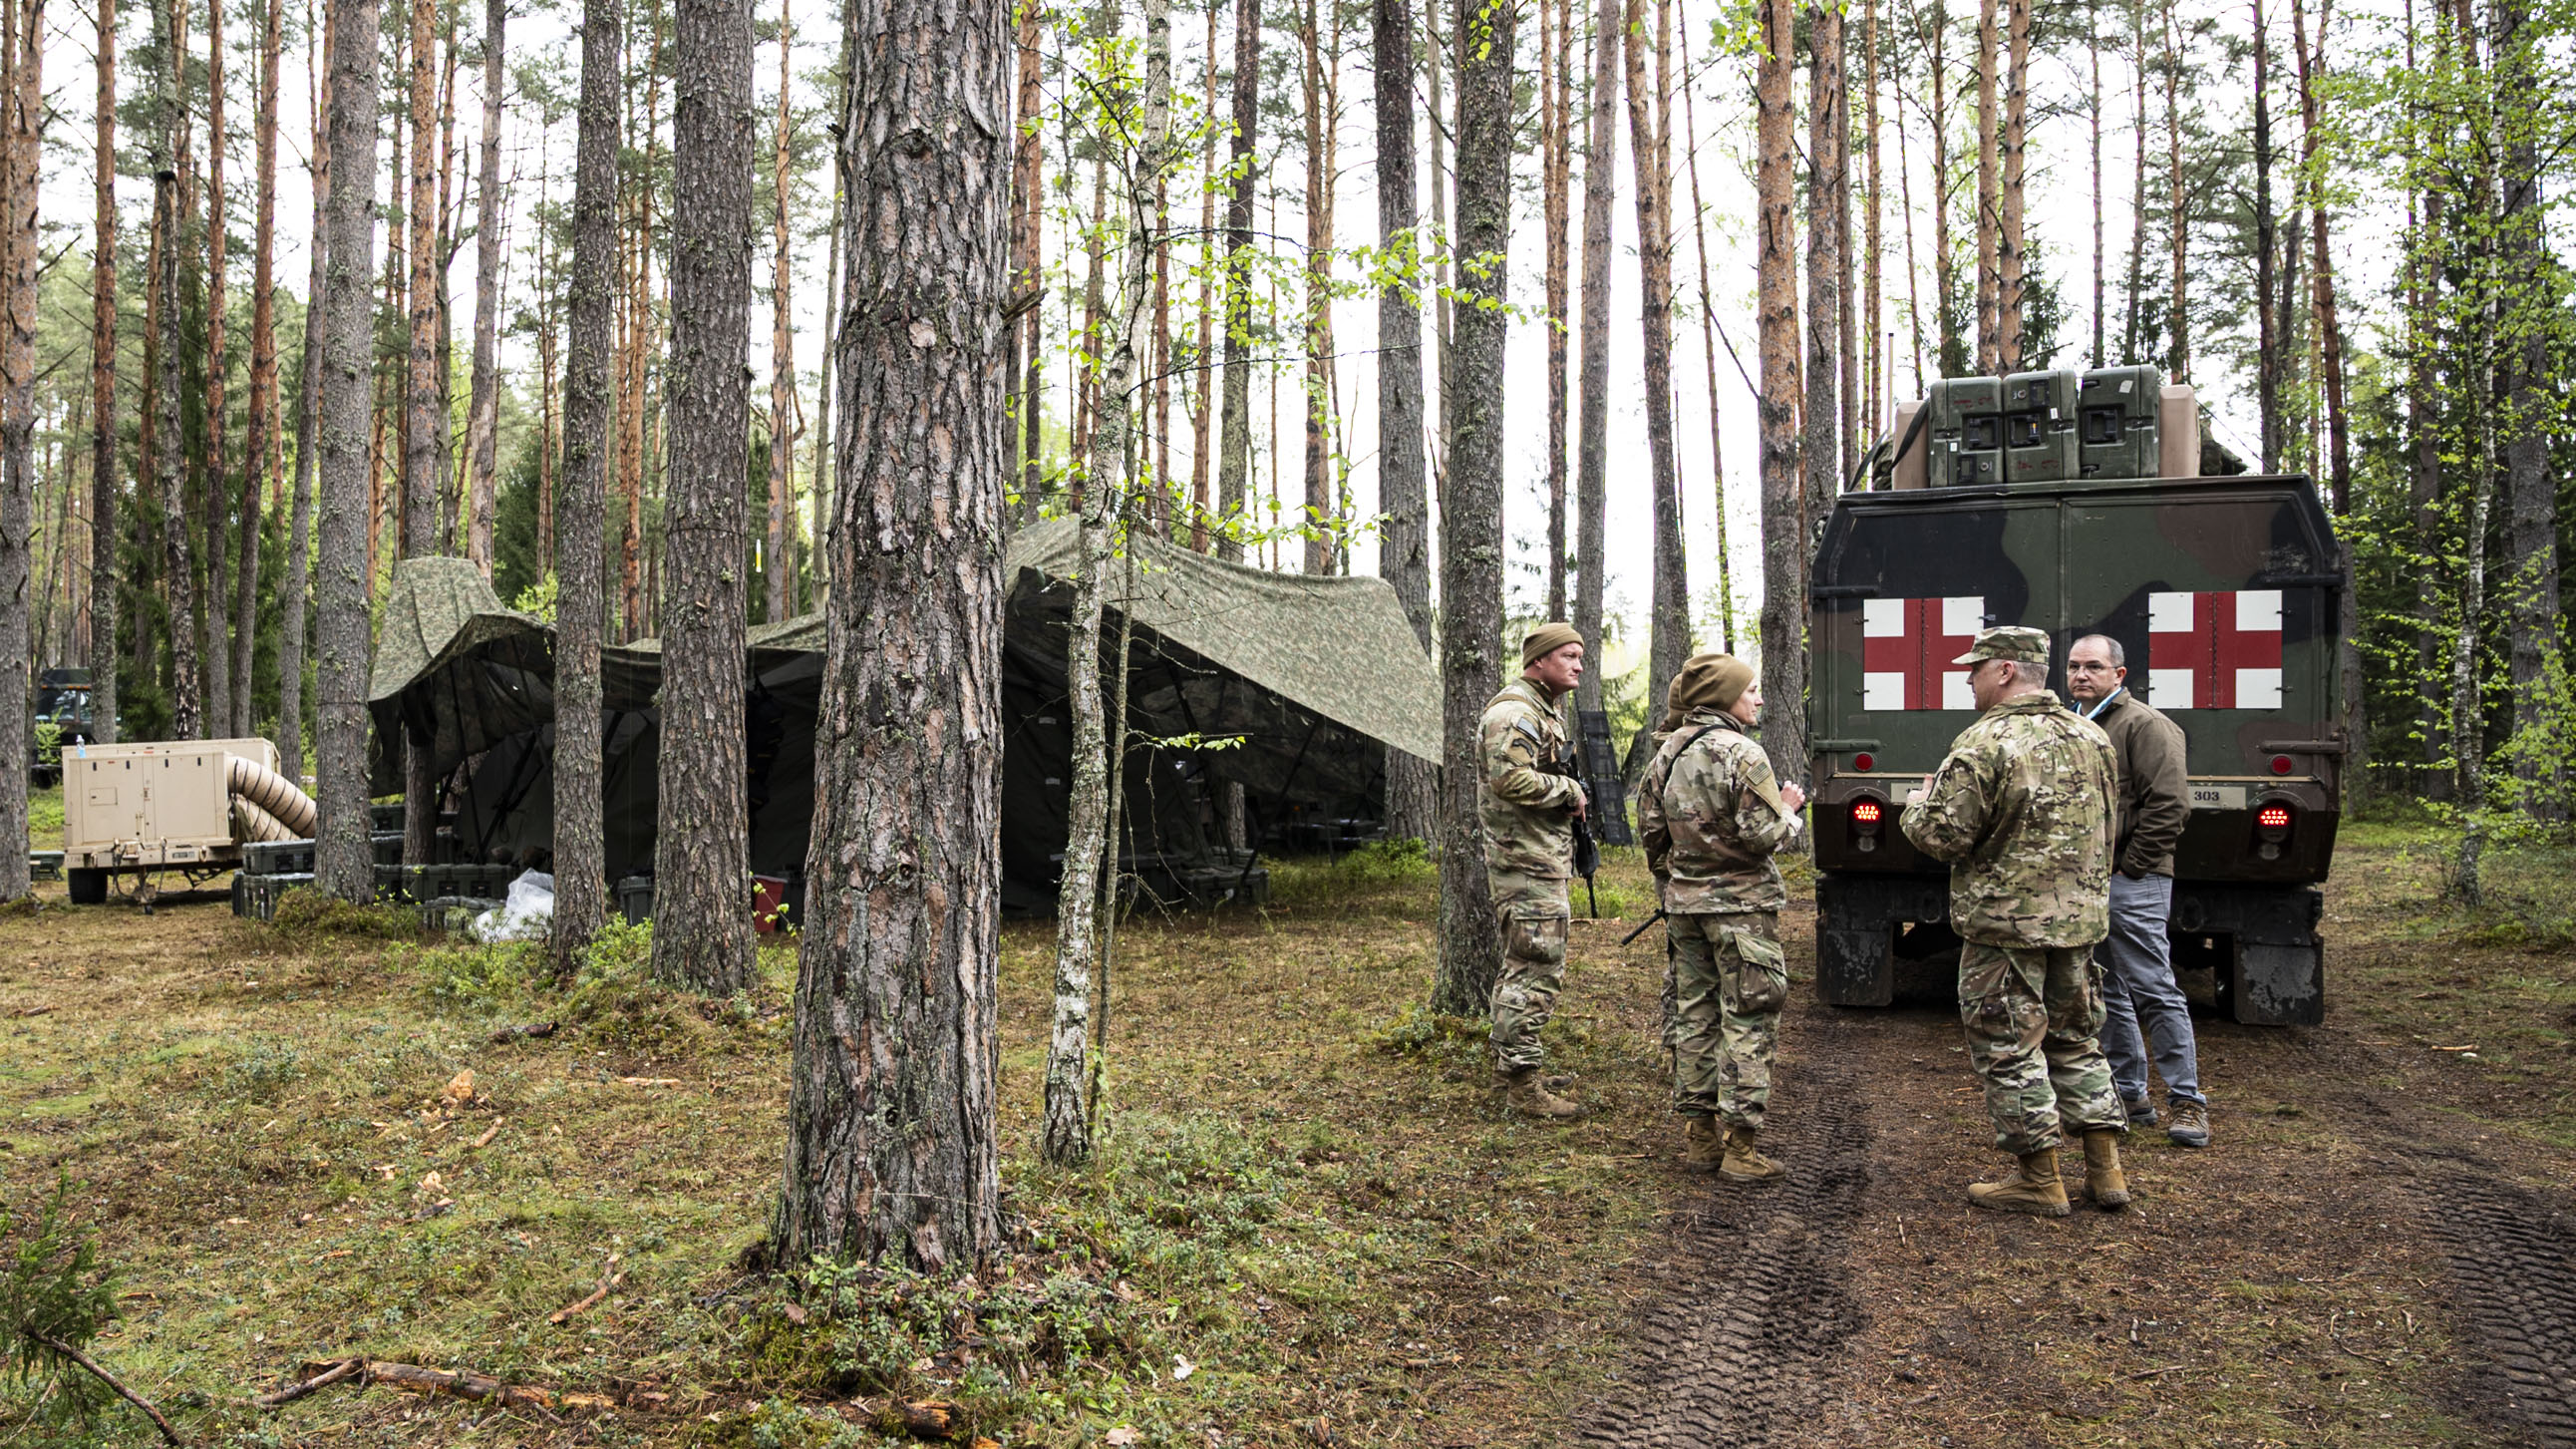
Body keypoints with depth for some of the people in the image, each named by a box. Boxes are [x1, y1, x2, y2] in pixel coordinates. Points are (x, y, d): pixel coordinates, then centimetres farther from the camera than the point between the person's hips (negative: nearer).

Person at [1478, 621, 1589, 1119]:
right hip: (1529, 866, -11)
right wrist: (1570, 790, -16)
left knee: (1521, 965, 18)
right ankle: (1523, 1084, -7)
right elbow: (1511, 779, -28)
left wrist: (1568, 797, 10)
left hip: (1541, 859, 11)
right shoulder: (1514, 712, -16)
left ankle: (1508, 1062, 28)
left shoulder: (1545, 711, 19)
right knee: (1538, 970, -10)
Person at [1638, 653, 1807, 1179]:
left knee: (1695, 1016, 13)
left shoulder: (1667, 752, 7)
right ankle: (1740, 1144, 0)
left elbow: (1650, 831, 11)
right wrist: (1789, 810, 0)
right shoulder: (1741, 753, -14)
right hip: (1740, 905, -7)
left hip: (1685, 903, 7)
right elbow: (1762, 835, -19)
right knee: (1748, 1022, -1)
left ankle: (1698, 1134, 19)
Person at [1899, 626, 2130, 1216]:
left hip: (2006, 923, -8)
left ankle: (2039, 1180, 8)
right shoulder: (2090, 737, 7)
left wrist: (1918, 805, 2)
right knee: (2074, 1040, 18)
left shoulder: (1985, 744, -18)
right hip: (2078, 919, 8)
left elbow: (1942, 836, -19)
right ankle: (2105, 1169, 20)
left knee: (2008, 1048, 3)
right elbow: (2106, 824, 17)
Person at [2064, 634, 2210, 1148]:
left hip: (2131, 883, -9)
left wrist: (2129, 867, -15)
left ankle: (2186, 1102, 1)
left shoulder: (2144, 725, -9)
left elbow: (2169, 804, -16)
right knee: (2107, 995, 12)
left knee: (2153, 991, -7)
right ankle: (2129, 1095, 21)